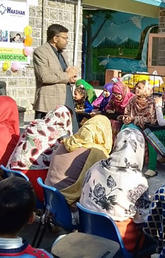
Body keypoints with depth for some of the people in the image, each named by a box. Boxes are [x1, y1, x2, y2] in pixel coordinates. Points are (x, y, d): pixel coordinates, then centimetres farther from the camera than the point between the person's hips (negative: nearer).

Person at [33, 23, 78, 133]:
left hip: (67, 102, 8)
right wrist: (66, 76, -9)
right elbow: (44, 76, -20)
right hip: (49, 105, -8)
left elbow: (71, 75, 24)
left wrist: (72, 72, -1)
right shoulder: (40, 52, -6)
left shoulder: (62, 53, 21)